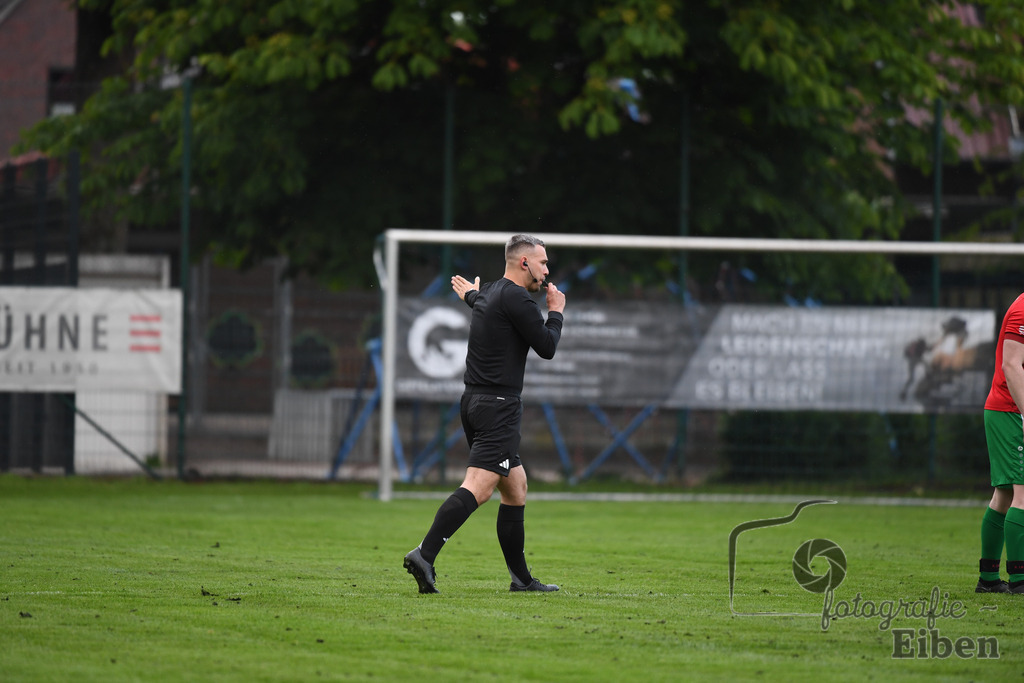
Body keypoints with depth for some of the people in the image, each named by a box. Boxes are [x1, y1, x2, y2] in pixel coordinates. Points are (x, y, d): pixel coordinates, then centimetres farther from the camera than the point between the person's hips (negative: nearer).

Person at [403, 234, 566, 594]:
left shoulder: (490, 293, 16)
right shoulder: (516, 298, -12)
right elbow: (547, 347, -9)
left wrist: (472, 295, 66)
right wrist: (556, 311, 9)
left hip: (476, 401, 10)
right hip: (497, 405, -10)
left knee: (516, 488, 14)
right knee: (477, 488, -18)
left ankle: (521, 577, 17)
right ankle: (424, 555, -29)